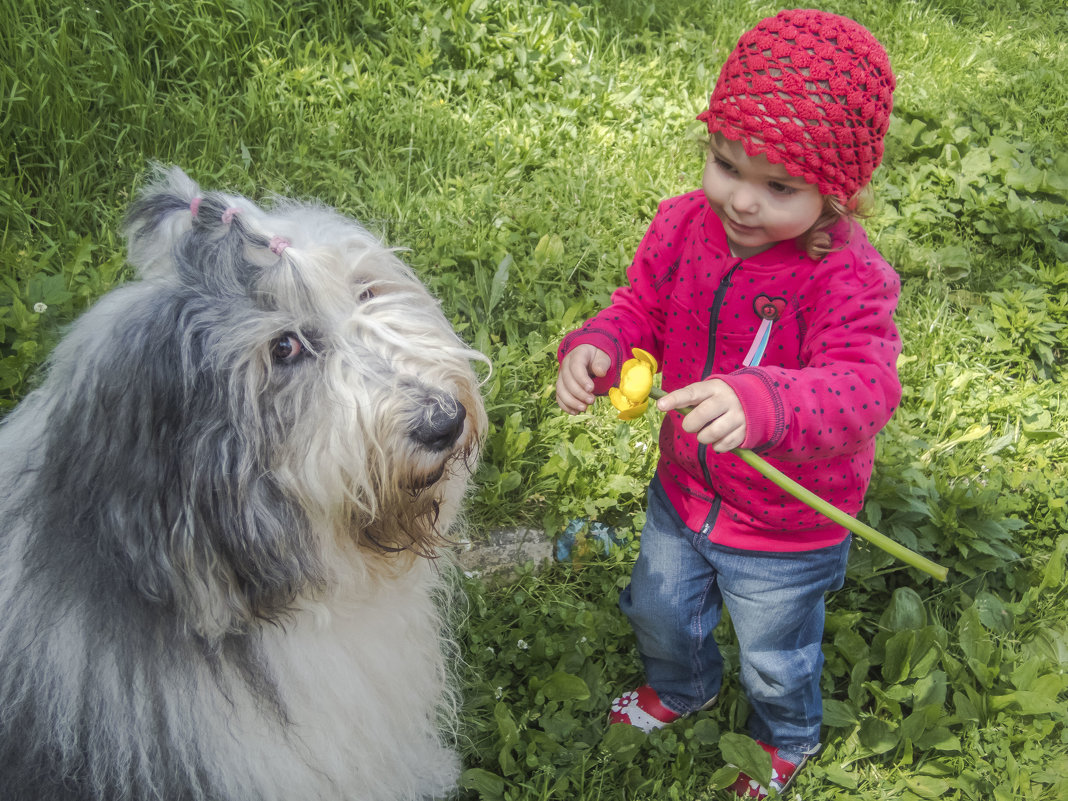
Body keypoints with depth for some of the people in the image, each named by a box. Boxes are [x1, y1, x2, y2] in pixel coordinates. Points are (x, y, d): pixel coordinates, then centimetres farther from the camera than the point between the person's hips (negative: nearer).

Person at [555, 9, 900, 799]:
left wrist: (764, 405, -62)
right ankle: (683, 688, 67)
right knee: (660, 613, 31)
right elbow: (641, 308, -2)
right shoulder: (685, 224, -15)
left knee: (775, 658, 24)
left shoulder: (849, 277, -31)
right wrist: (597, 348, -26)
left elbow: (864, 387, -42)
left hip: (786, 535, -5)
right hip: (682, 496, 5)